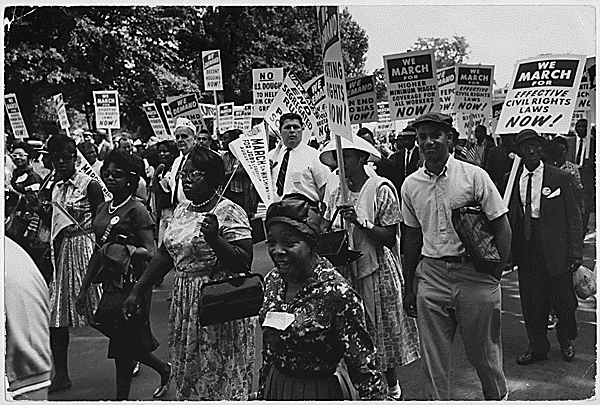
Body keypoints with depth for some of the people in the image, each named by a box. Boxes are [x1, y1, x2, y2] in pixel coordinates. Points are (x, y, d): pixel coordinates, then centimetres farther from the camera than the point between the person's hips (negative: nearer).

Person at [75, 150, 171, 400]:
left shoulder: (136, 210, -11)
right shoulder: (103, 208, 11)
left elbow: (151, 253, -14)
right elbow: (98, 252, 17)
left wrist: (123, 248, -29)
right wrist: (84, 288, 18)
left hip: (133, 283, -7)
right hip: (111, 282, 7)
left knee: (124, 343, 1)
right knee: (127, 341, 12)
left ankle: (122, 397, 20)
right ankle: (164, 369, 34)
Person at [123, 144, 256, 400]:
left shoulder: (229, 212, -13)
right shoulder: (181, 209, 9)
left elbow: (244, 262, -18)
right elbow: (165, 255, 14)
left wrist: (215, 239, -31)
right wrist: (137, 292, 12)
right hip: (184, 305, 7)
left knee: (219, 377, 3)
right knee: (188, 375, 18)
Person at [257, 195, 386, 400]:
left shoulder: (337, 294, -24)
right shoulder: (273, 280, -4)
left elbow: (364, 370, -19)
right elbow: (268, 347, 8)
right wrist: (261, 393, 12)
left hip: (320, 392, -5)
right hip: (274, 388, 6)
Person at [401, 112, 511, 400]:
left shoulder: (474, 176, -6)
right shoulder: (410, 185, 4)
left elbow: (502, 228, -3)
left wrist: (493, 275, -8)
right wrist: (409, 288, 14)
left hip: (474, 274, -2)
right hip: (430, 276, 3)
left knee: (483, 351, 13)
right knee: (432, 357, 9)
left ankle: (498, 396, 39)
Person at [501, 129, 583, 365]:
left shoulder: (560, 178, -3)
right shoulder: (510, 179, 4)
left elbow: (573, 217, -2)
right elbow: (507, 216, 6)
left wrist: (575, 251, -8)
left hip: (555, 248, -2)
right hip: (526, 247, 2)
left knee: (562, 298, 9)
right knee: (530, 301, 9)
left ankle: (566, 341, 36)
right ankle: (537, 347, 27)